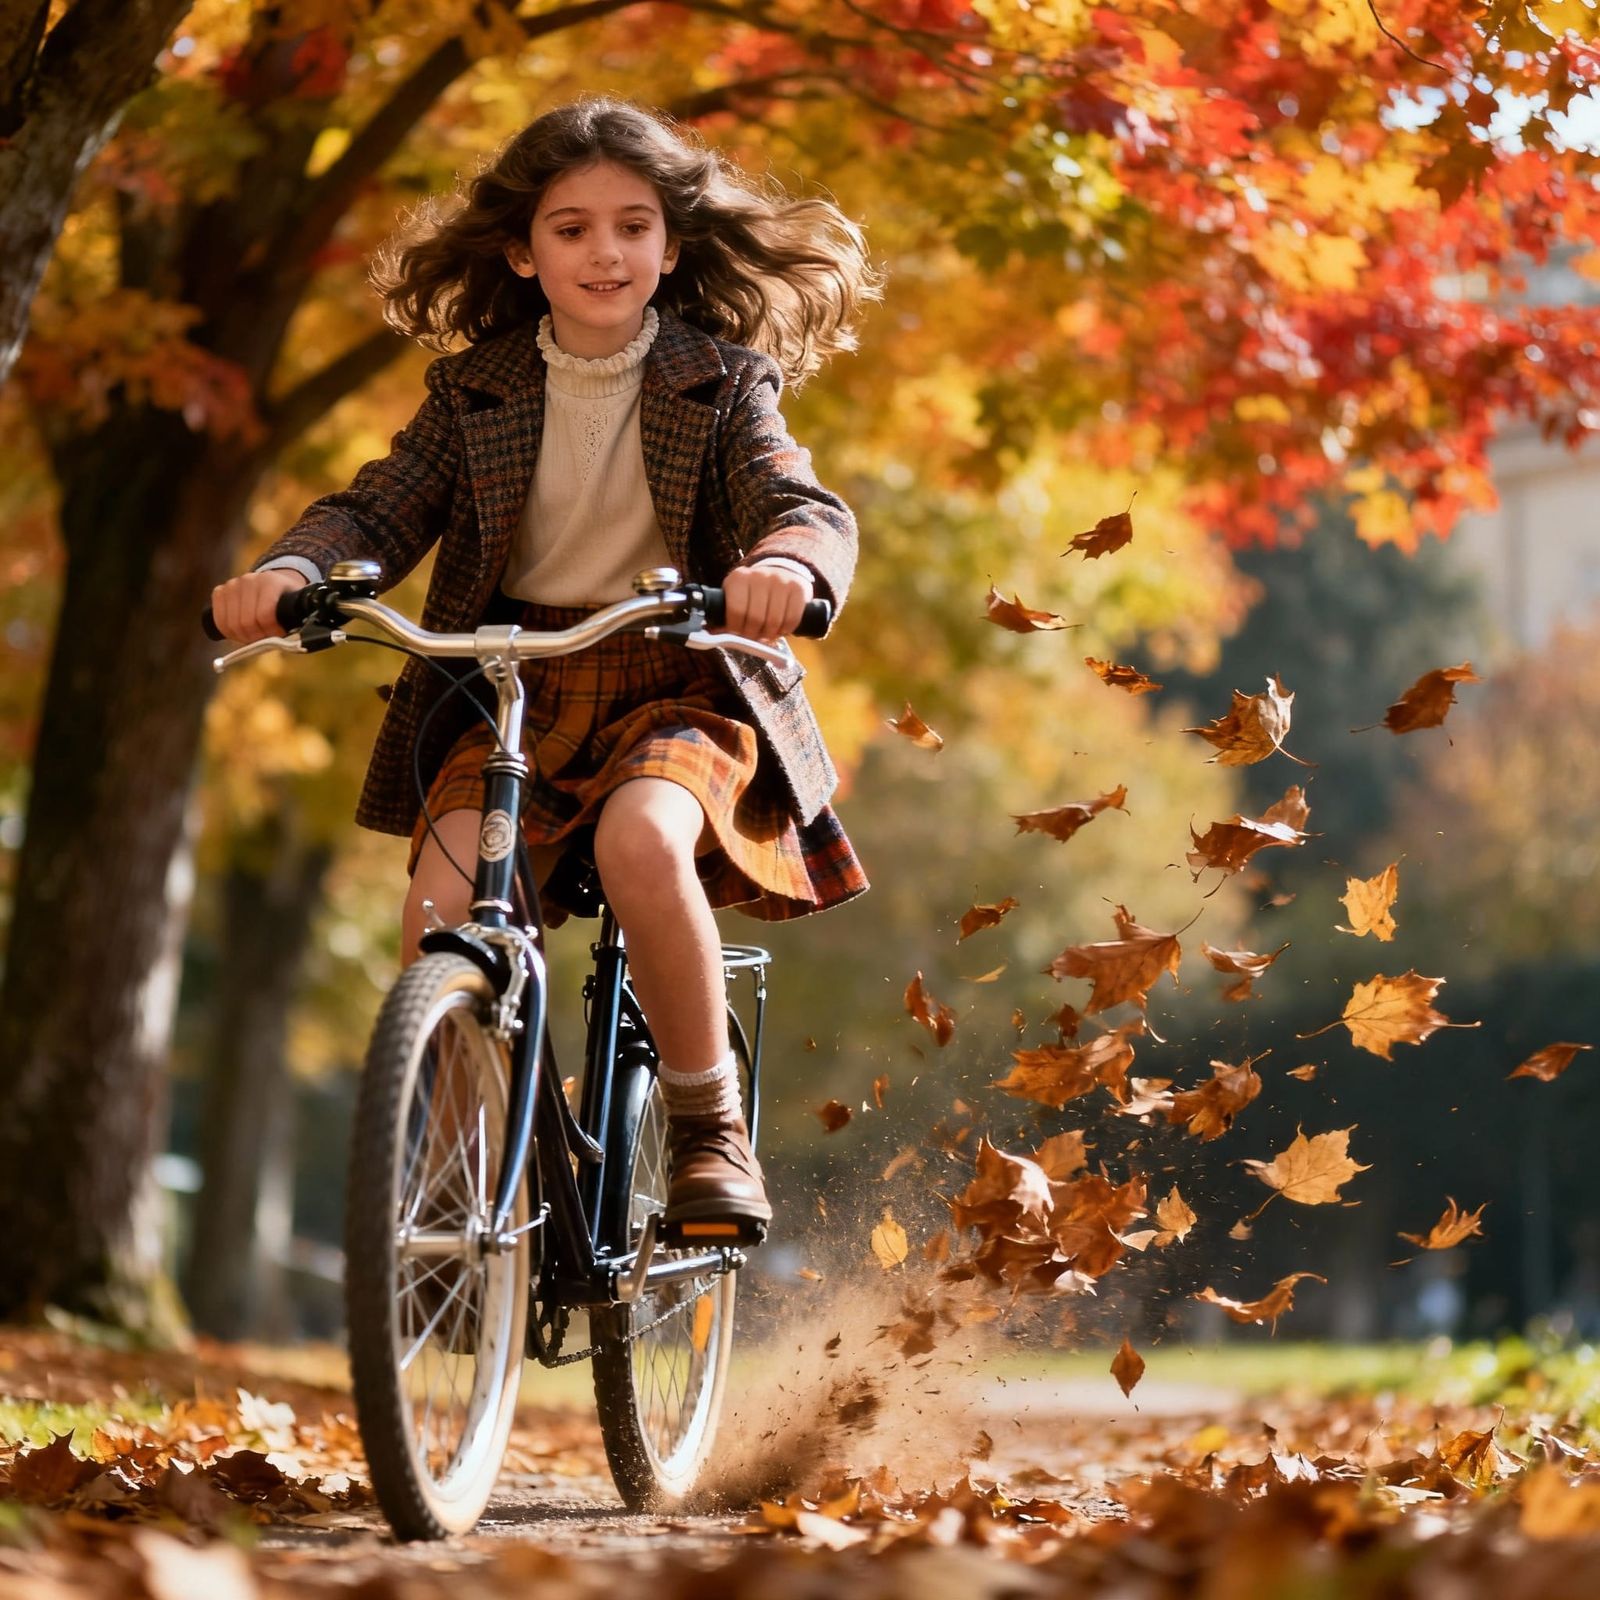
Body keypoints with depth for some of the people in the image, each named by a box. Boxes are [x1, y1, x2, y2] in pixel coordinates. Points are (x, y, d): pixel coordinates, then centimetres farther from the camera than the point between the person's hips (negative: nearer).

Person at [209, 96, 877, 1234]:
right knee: (441, 903, -23)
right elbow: (381, 508, -2)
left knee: (641, 841, -35)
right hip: (510, 685, 2)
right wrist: (290, 572, -26)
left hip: (678, 684, -2)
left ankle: (713, 1128, -15)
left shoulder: (721, 384, 1)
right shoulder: (478, 392, 7)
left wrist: (787, 563, -40)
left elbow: (805, 505, -13)